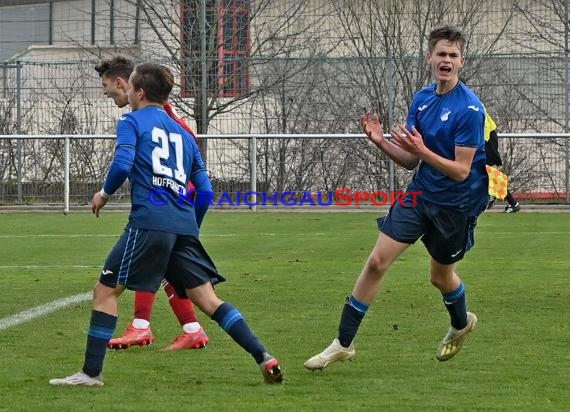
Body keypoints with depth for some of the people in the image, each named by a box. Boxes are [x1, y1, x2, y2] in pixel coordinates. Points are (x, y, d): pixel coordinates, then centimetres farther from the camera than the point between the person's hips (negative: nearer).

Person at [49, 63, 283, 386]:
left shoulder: (132, 121, 6)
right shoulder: (183, 134, 24)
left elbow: (122, 164, -12)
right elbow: (205, 191, 20)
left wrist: (105, 194, 6)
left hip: (149, 222, -6)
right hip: (185, 226, 6)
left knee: (106, 290, 2)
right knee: (207, 298, 6)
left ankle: (92, 372, -2)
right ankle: (264, 358, -4)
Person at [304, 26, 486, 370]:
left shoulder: (470, 109, -20)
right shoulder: (422, 100, 2)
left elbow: (461, 171, -22)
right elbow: (412, 161, 6)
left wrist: (422, 150, -32)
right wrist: (382, 142, -10)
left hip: (456, 205, -5)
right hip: (420, 194, 5)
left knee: (441, 275, 13)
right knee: (377, 261, -5)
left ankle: (461, 323, 47)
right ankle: (344, 342, 2)